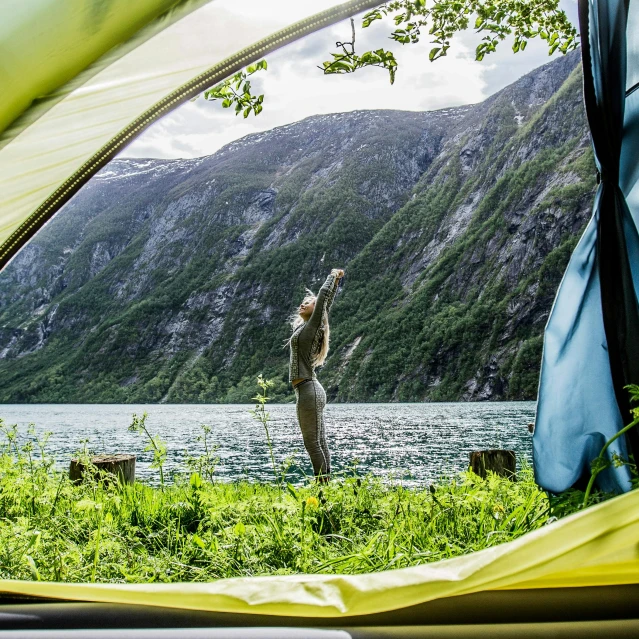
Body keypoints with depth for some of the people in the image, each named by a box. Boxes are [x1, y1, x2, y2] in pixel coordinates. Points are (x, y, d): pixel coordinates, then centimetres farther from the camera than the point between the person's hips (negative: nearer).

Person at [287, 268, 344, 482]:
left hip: (308, 391, -9)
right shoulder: (305, 327, 15)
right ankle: (325, 483, 11)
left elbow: (324, 296, -12)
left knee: (313, 443, -8)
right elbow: (326, 301, 27)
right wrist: (335, 280, 29)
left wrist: (334, 278, 2)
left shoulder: (312, 326, -6)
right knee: (319, 443, 9)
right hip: (313, 390, 9)